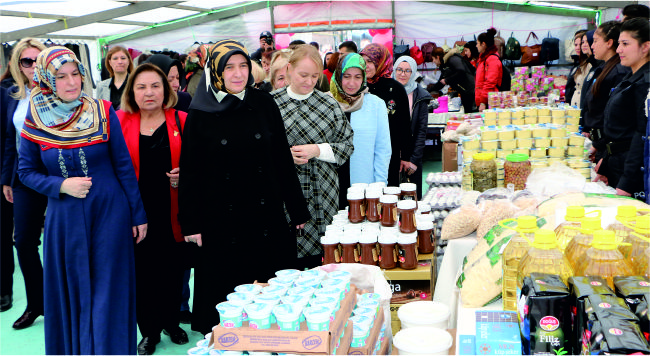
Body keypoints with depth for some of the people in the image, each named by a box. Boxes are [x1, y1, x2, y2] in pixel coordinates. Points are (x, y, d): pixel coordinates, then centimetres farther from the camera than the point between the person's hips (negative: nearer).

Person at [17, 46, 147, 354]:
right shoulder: (35, 121, -1)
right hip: (64, 217, 1)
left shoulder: (102, 112, -3)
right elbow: (26, 171, 6)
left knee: (108, 292, 3)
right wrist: (61, 185, -12)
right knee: (72, 292, 10)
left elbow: (124, 165, 0)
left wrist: (138, 214, 0)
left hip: (109, 213, -1)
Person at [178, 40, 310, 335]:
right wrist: (191, 223, -4)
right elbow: (190, 171, -1)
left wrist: (298, 210, 4)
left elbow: (283, 160, 4)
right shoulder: (200, 113, -2)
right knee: (226, 287, 7)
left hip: (266, 215, 2)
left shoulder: (264, 104, 2)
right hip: (222, 221, -1)